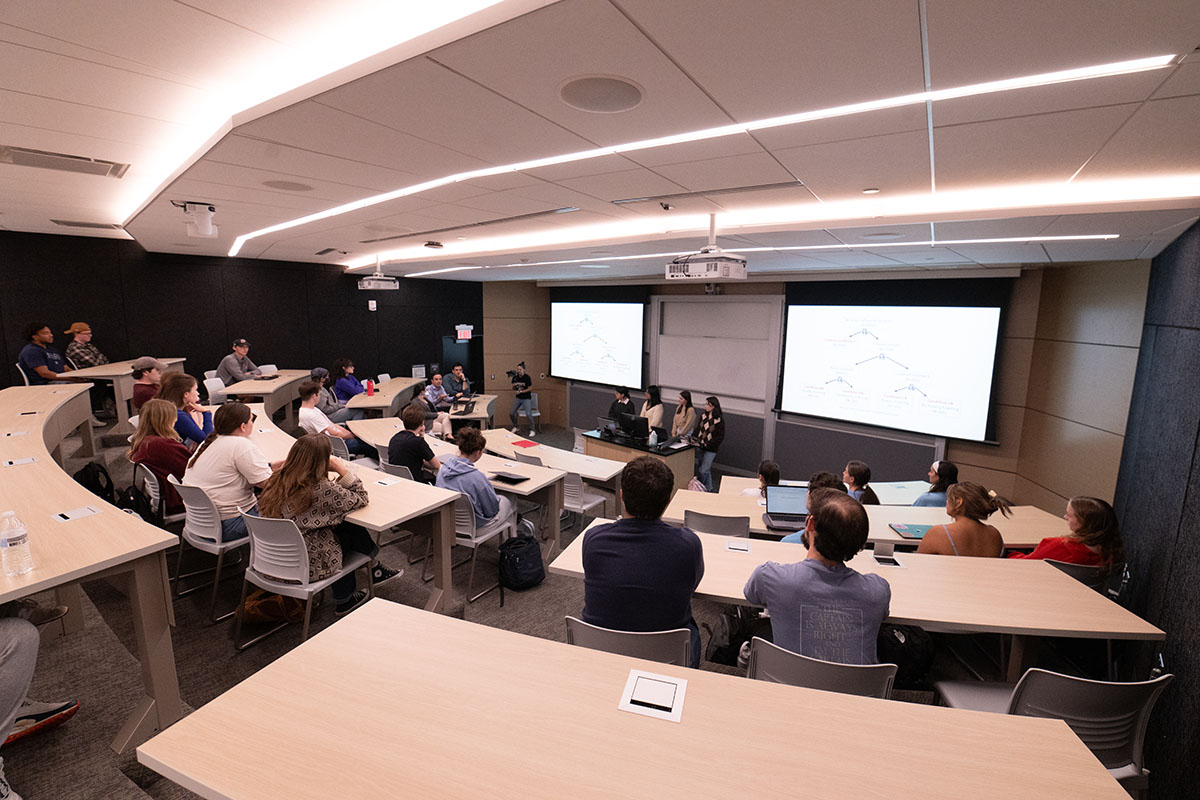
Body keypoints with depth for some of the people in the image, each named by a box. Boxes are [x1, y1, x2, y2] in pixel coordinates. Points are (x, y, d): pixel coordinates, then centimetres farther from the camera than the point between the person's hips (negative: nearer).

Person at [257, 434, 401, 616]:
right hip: (307, 566, -7)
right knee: (352, 530, 11)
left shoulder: (276, 481, -6)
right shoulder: (323, 489, -26)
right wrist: (343, 470, -11)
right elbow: (361, 500, -11)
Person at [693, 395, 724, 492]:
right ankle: (708, 489, 28)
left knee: (703, 471, -7)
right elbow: (698, 429, 14)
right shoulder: (703, 416, 5)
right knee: (707, 470, 15)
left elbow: (720, 437, -11)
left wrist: (708, 444, -19)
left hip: (711, 449, -6)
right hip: (700, 447, 6)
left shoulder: (719, 420, -12)